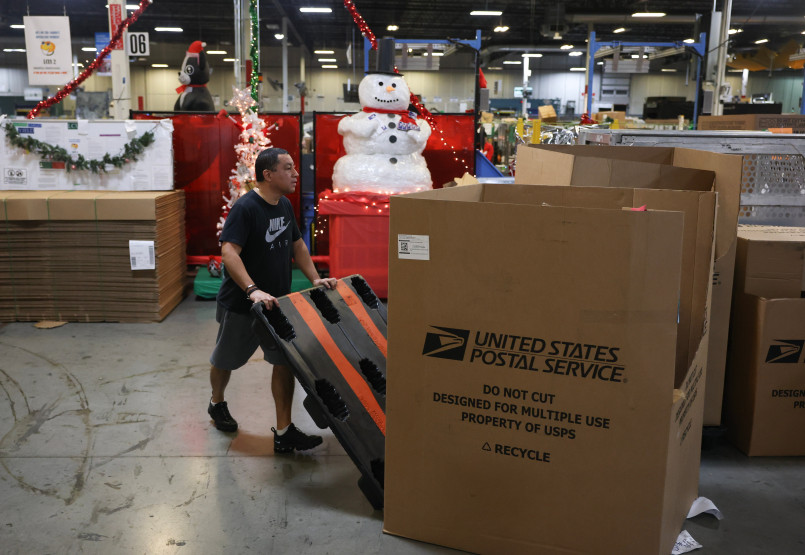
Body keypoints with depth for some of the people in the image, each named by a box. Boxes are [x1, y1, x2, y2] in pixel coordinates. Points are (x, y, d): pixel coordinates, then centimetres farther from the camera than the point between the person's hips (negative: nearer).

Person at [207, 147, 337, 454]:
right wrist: (252, 290, -41)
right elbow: (228, 251, -31)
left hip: (277, 302, 6)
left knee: (285, 362, 0)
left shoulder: (285, 205, 5)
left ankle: (284, 433, 6)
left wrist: (315, 279, 7)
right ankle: (217, 403, 45)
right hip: (240, 305, -6)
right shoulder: (245, 208, -21)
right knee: (224, 360, 16)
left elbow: (297, 245, 16)